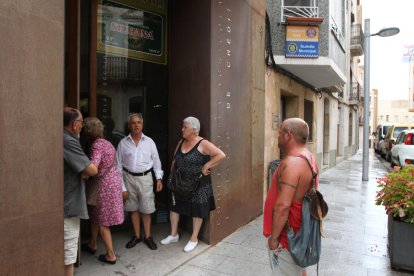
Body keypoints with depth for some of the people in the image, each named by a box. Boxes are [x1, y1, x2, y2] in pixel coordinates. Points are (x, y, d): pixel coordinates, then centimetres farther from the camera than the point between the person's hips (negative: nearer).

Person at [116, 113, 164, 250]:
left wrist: (159, 178, 0)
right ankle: (136, 236, 27)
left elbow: (156, 161, 3)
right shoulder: (123, 142, 0)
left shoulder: (149, 141, 0)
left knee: (146, 209, 6)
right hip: (129, 177, 1)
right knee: (133, 208, 12)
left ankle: (147, 236, 21)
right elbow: (119, 163, 4)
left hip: (145, 177, -1)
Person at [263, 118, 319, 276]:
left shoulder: (291, 163, -27)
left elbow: (282, 206, -30)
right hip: (299, 230, 9)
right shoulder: (308, 157, 5)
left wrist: (274, 237, -20)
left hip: (287, 235, -9)